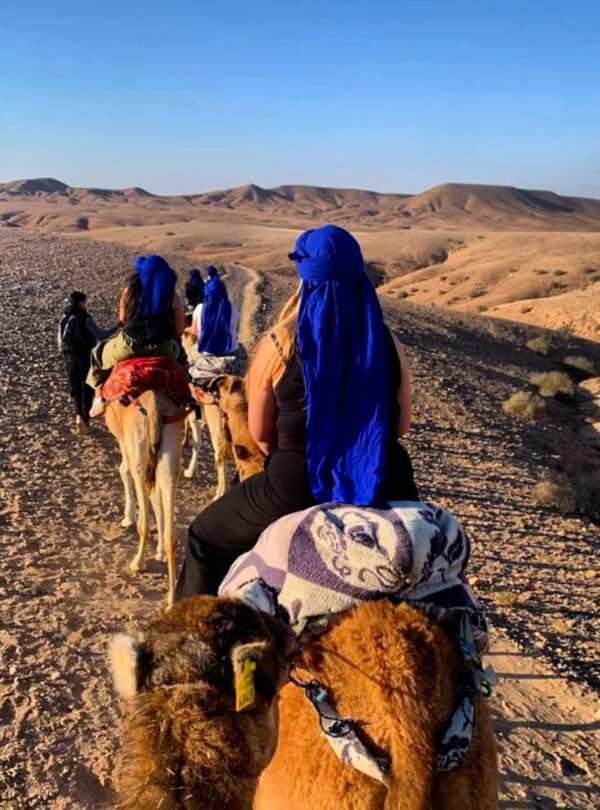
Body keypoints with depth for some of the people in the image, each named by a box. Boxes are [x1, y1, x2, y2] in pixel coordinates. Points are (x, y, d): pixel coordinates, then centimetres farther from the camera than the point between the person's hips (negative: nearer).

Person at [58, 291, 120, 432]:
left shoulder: (64, 318, 3)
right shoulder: (85, 318, -13)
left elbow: (60, 340, 7)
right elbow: (100, 335, -19)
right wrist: (117, 327, -14)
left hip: (70, 358, 4)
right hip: (86, 358, -4)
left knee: (75, 388, 9)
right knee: (88, 388, 12)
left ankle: (79, 415, -11)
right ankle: (86, 417, 17)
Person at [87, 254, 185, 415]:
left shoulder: (131, 289, 0)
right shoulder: (172, 296, -2)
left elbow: (122, 318, 12)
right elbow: (179, 330, 1)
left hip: (129, 345, 0)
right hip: (163, 348, 1)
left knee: (98, 353, 28)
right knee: (180, 353, 35)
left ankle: (99, 398, 22)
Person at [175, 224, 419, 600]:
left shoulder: (278, 346, -10)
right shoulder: (389, 344, -2)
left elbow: (260, 434, -1)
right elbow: (400, 425, 8)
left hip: (298, 487, -3)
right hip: (384, 486, 3)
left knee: (206, 539, 21)